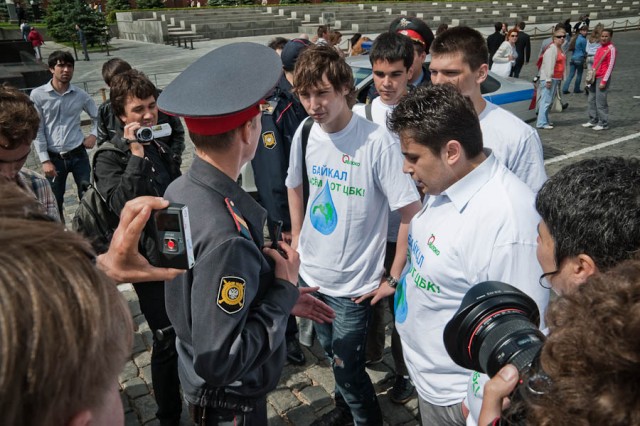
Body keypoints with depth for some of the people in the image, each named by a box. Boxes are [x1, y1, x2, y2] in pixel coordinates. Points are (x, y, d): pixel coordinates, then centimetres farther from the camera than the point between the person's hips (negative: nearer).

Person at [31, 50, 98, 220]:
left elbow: (97, 116, 18)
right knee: (55, 203, 10)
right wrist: (45, 160, -8)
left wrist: (93, 135, 1)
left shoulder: (81, 95, 1)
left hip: (78, 155, 1)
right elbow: (37, 130, -4)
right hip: (54, 157, -1)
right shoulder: (38, 95, -5)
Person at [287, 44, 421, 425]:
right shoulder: (305, 133, -4)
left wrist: (393, 279, -15)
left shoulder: (377, 142, -22)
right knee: (332, 354, 25)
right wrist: (297, 243, 12)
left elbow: (412, 214, -19)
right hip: (311, 274, 6)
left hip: (354, 284, -6)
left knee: (347, 368, 7)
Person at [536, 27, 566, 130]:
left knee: (549, 101, 15)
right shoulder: (552, 48, -14)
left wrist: (561, 77, 23)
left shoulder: (560, 48, 17)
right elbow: (549, 65, -20)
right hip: (549, 79, -10)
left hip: (556, 79, 10)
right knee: (546, 100, -11)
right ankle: (541, 123, -10)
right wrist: (548, 79, -24)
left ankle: (545, 120, 23)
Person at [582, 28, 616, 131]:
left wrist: (604, 81, -17)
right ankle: (593, 120, 22)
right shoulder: (600, 48, 15)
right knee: (592, 100, 11)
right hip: (595, 77, 8)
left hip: (602, 78, -8)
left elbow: (610, 66, -13)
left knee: (600, 102, -6)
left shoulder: (611, 49, -9)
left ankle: (604, 124, 1)